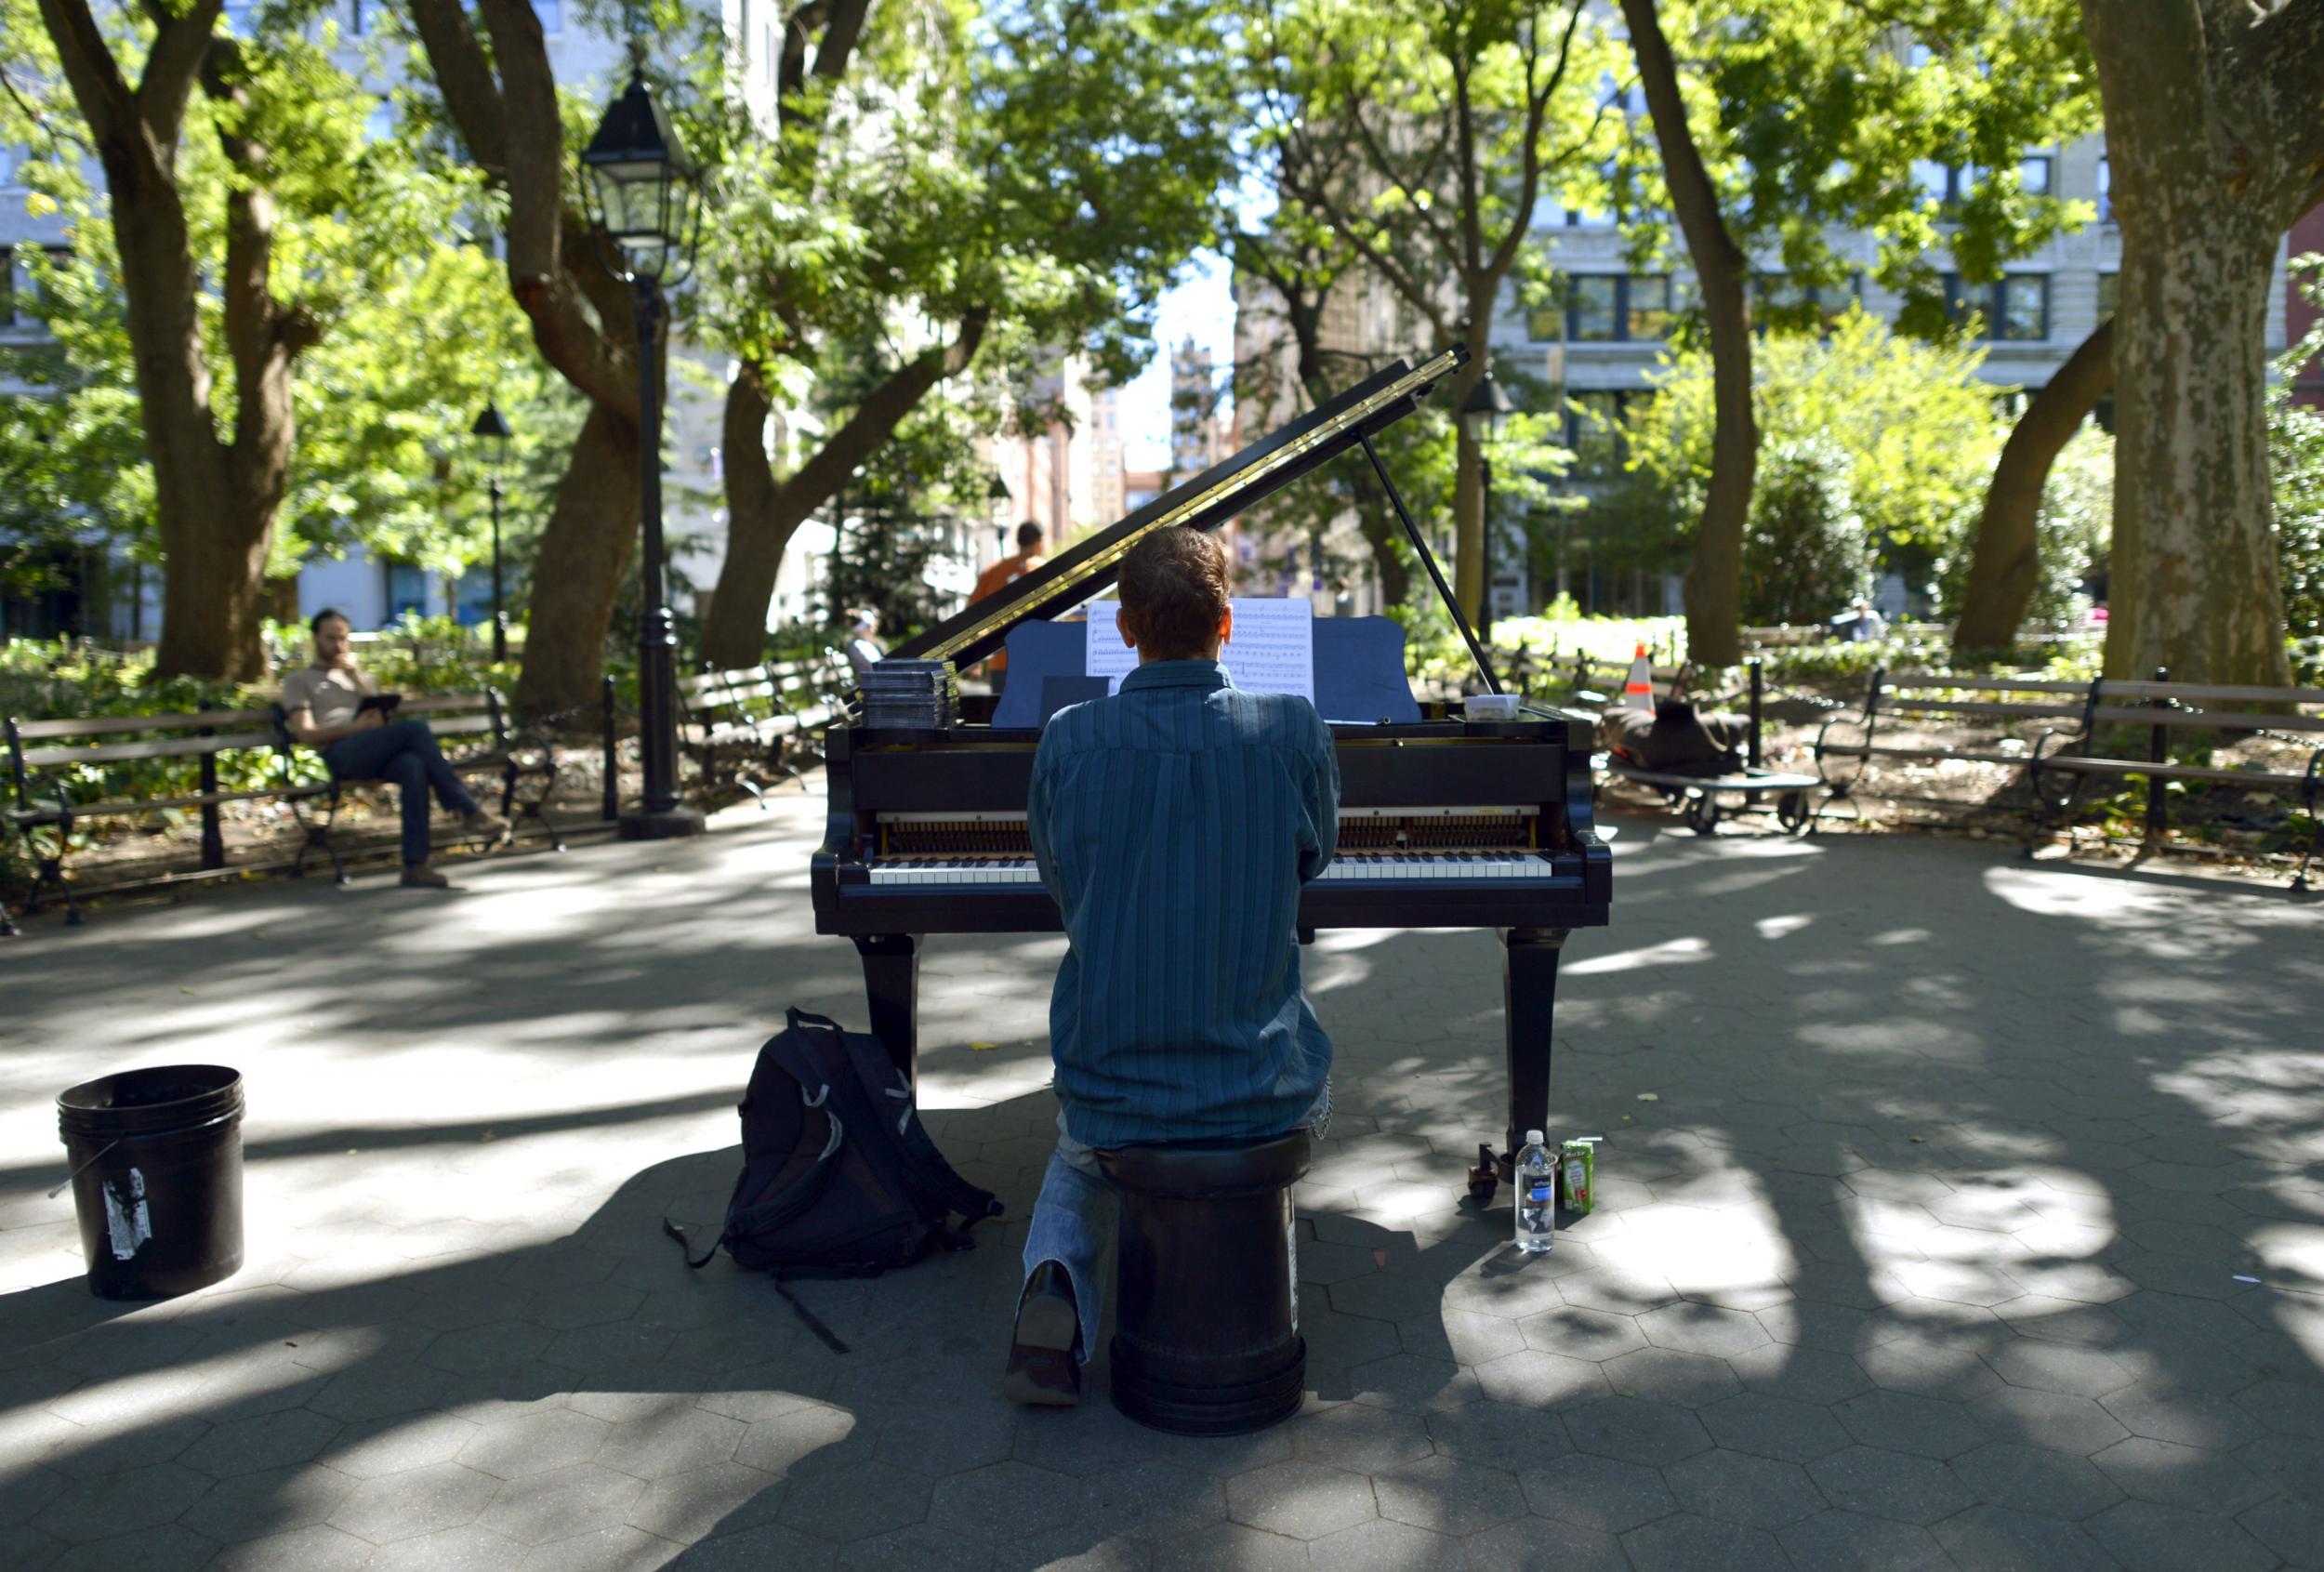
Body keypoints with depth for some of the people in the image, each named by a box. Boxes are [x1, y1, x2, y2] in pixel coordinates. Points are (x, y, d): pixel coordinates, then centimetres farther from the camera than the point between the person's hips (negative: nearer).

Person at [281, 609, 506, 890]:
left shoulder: (359, 676, 36)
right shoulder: (298, 680, 23)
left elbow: (380, 721, 17)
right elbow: (306, 734, 5)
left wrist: (358, 678, 8)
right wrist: (355, 727, -11)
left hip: (377, 755, 4)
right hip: (339, 754, -4)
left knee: (414, 767, -36)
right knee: (416, 729, -31)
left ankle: (415, 866, -44)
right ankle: (468, 810, -35)